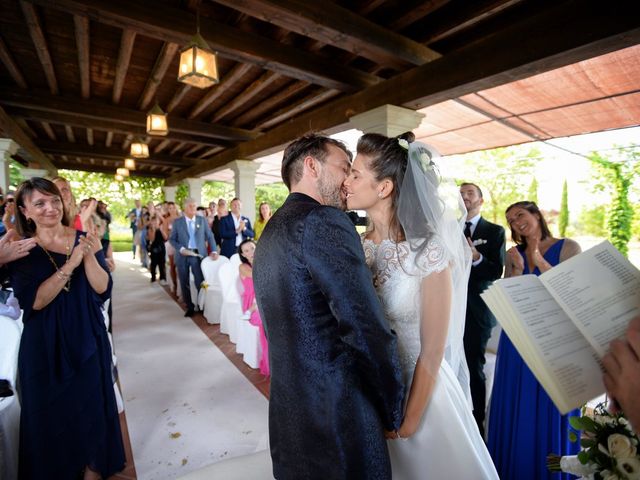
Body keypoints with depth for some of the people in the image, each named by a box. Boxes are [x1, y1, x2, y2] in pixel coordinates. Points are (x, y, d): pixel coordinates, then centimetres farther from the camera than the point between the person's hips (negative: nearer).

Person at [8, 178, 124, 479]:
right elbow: (33, 301, -17)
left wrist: (89, 255, -23)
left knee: (91, 403, 14)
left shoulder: (84, 239, -4)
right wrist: (70, 265, -26)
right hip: (43, 345, -1)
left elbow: (103, 290, -10)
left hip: (87, 338, 1)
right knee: (50, 411, 15)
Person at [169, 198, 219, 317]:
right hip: (183, 255, 1)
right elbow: (172, 239, 4)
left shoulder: (202, 220, 5)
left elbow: (210, 236, 4)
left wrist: (214, 251, -8)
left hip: (198, 255, -1)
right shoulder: (177, 222, 3)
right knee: (185, 284, 8)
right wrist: (181, 249, -12)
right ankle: (190, 307, 22)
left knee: (200, 282, -3)